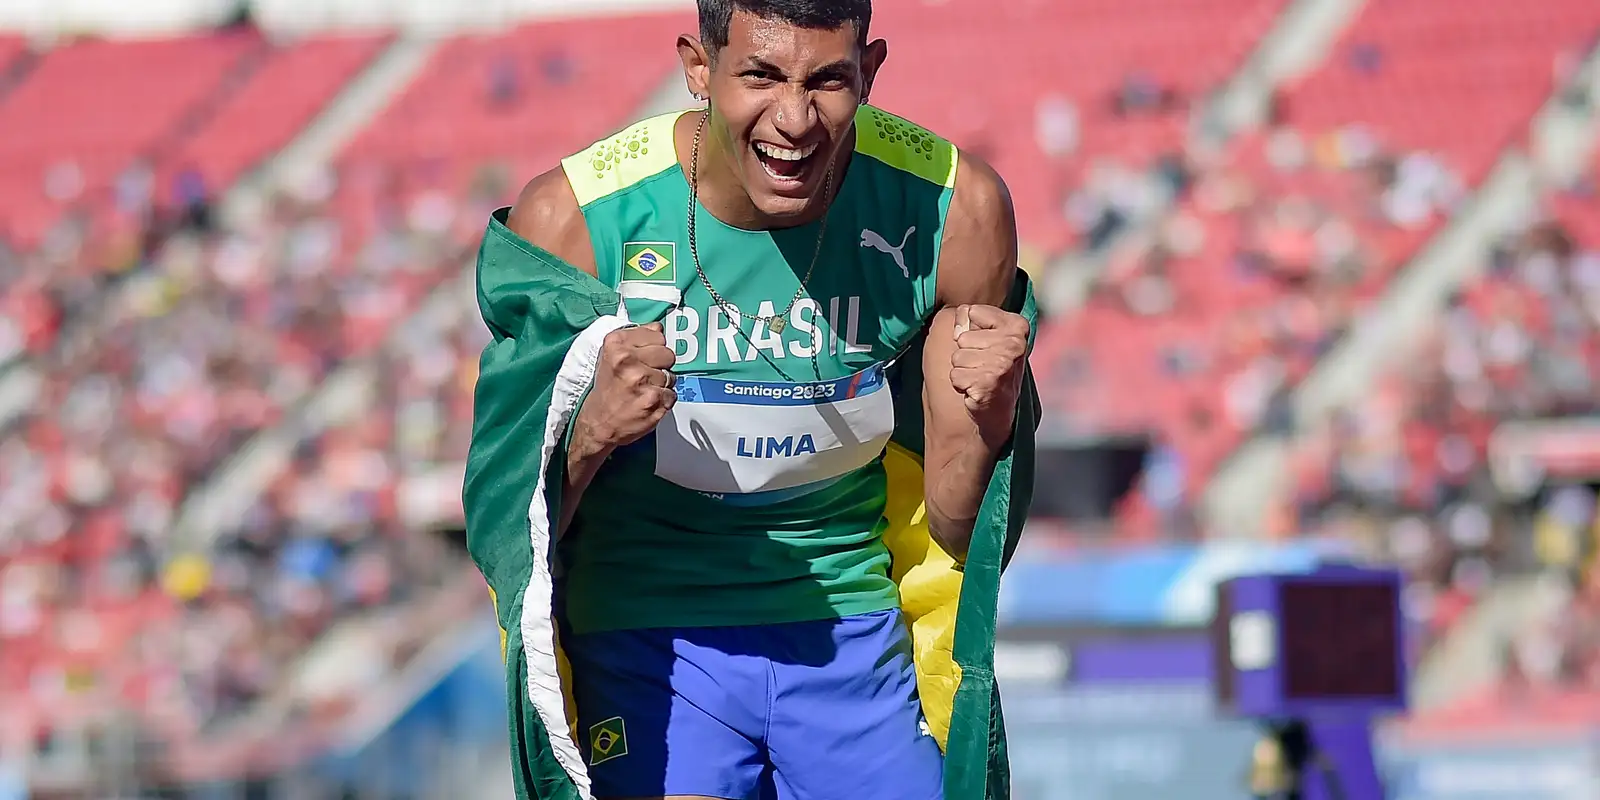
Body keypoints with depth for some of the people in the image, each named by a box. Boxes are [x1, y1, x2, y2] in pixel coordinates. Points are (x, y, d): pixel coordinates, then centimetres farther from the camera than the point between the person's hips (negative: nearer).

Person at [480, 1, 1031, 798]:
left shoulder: (953, 209, -9)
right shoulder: (574, 218, -15)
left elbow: (959, 528, 1)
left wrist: (989, 422, -20)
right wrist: (592, 429, -28)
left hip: (849, 633, 3)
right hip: (646, 636, -3)